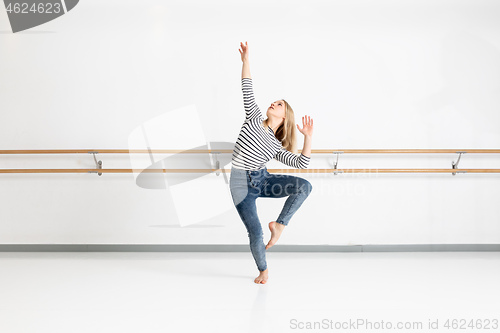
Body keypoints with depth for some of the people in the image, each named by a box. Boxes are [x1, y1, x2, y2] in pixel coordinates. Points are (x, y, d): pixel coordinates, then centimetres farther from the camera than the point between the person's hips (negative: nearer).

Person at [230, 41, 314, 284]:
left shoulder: (278, 146, 6)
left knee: (304, 186, -20)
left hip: (263, 180, 2)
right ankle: (263, 270, 23)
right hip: (241, 184, -2)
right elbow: (247, 91, 1)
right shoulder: (255, 119, 3)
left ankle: (279, 224, -5)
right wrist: (245, 60, -3)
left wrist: (308, 137, -9)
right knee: (255, 233, -5)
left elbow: (302, 163, -1)